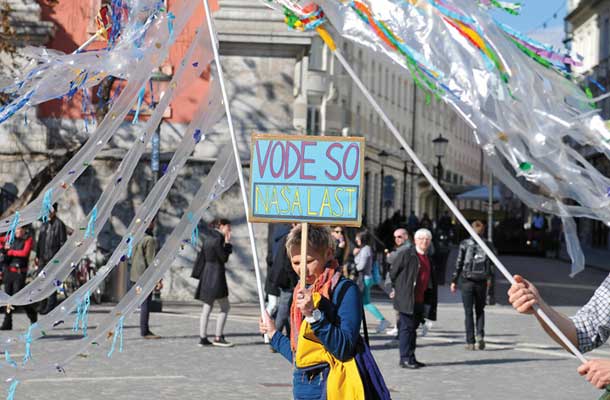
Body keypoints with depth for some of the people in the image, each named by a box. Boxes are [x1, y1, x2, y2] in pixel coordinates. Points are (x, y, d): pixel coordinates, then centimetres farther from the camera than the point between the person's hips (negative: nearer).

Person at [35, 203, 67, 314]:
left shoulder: (59, 224, -6)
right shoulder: (44, 224, 15)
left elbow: (63, 242, -8)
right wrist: (37, 256, 16)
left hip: (53, 258, -7)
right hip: (43, 258, 7)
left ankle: (51, 305, -2)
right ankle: (43, 307, 18)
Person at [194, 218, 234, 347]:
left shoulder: (208, 237, 13)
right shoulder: (218, 239, -14)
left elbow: (200, 258, 16)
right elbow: (224, 258, -12)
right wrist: (227, 243, -7)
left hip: (206, 274, 9)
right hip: (216, 275, -9)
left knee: (207, 308, 9)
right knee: (225, 307, -2)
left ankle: (203, 338, 9)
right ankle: (218, 337, -5)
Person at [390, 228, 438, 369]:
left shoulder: (429, 260, 16)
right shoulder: (406, 255, -6)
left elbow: (431, 283, 20)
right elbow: (393, 273, -3)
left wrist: (430, 302, 13)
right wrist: (397, 289, 3)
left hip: (421, 301, 7)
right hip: (407, 299, -7)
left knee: (413, 327, 13)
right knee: (407, 327, -7)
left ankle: (411, 358, 19)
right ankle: (405, 359, -4)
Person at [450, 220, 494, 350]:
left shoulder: (465, 244, -3)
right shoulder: (488, 245, 1)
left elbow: (459, 263, -4)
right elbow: (491, 264, 5)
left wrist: (454, 281, 2)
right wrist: (489, 278, 23)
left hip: (467, 281, -1)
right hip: (482, 282, 1)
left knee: (468, 312, 5)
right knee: (480, 310, 15)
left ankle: (470, 342, 2)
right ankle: (480, 335, -5)